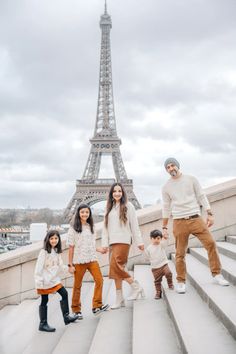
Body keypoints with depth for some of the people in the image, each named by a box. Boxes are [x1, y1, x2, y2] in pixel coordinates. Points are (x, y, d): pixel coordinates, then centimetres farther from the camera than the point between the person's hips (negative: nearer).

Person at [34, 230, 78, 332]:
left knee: (64, 294, 5)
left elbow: (60, 266, 14)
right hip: (45, 281, -7)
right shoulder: (44, 252, -13)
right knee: (44, 301, 2)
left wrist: (68, 268, 1)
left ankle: (66, 316, 18)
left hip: (54, 279, 7)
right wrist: (39, 282, -19)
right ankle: (43, 324, 12)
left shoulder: (57, 252, 10)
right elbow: (39, 267, -16)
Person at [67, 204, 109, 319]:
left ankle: (97, 306, 0)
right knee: (77, 285, 5)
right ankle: (76, 310, 18)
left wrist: (99, 249, 1)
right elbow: (71, 248, -5)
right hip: (79, 261, -4)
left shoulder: (90, 227, 13)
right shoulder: (73, 228, -2)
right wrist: (70, 265, -7)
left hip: (92, 259, 4)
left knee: (99, 280, -9)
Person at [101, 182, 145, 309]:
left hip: (123, 241, -5)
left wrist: (139, 242, -1)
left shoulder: (128, 206, 2)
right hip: (113, 242, 6)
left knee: (115, 266, -18)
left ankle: (136, 286, -3)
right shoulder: (109, 208, 16)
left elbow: (134, 225, 0)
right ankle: (119, 299, 9)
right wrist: (105, 243, 9)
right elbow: (105, 227, 15)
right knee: (116, 269, 3)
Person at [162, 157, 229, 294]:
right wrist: (164, 227, 11)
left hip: (196, 219, 0)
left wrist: (210, 214, -4)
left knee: (211, 243, -10)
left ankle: (217, 274, 5)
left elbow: (202, 197, 6)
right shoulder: (166, 187, 8)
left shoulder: (191, 179, 6)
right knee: (180, 253, 0)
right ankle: (181, 282, 12)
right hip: (179, 222, 0)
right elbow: (166, 208, 12)